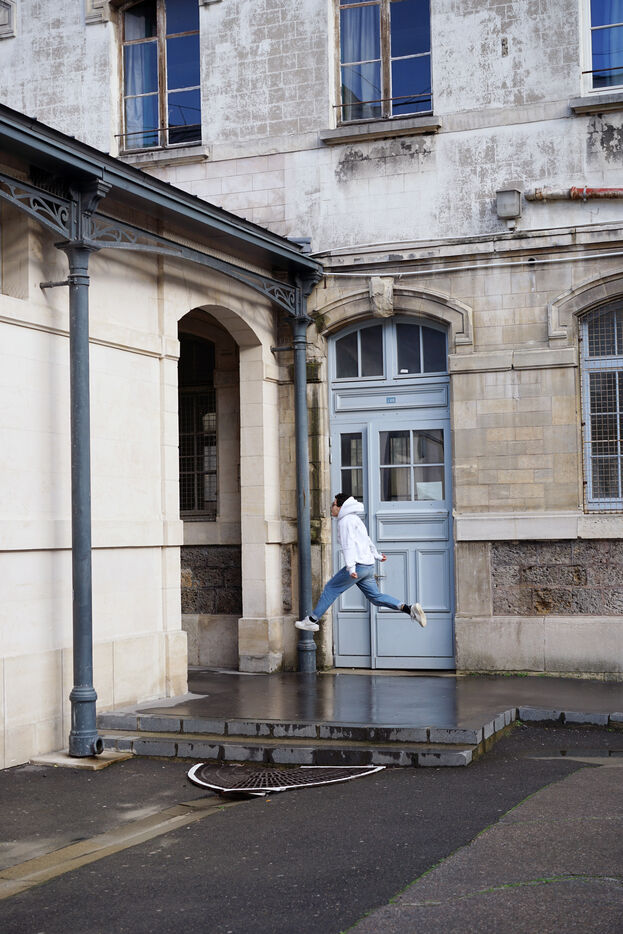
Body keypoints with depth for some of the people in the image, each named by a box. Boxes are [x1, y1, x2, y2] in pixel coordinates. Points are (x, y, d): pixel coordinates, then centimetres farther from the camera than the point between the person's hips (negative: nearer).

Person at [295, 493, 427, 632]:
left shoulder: (345, 521, -8)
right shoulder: (354, 519, 22)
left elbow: (348, 544, -19)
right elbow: (367, 541, 31)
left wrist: (350, 567, -27)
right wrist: (377, 555, 41)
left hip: (358, 565, -9)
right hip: (368, 565, 9)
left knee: (331, 589, 0)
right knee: (375, 596, 8)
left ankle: (311, 620, 4)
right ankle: (409, 609, -3)